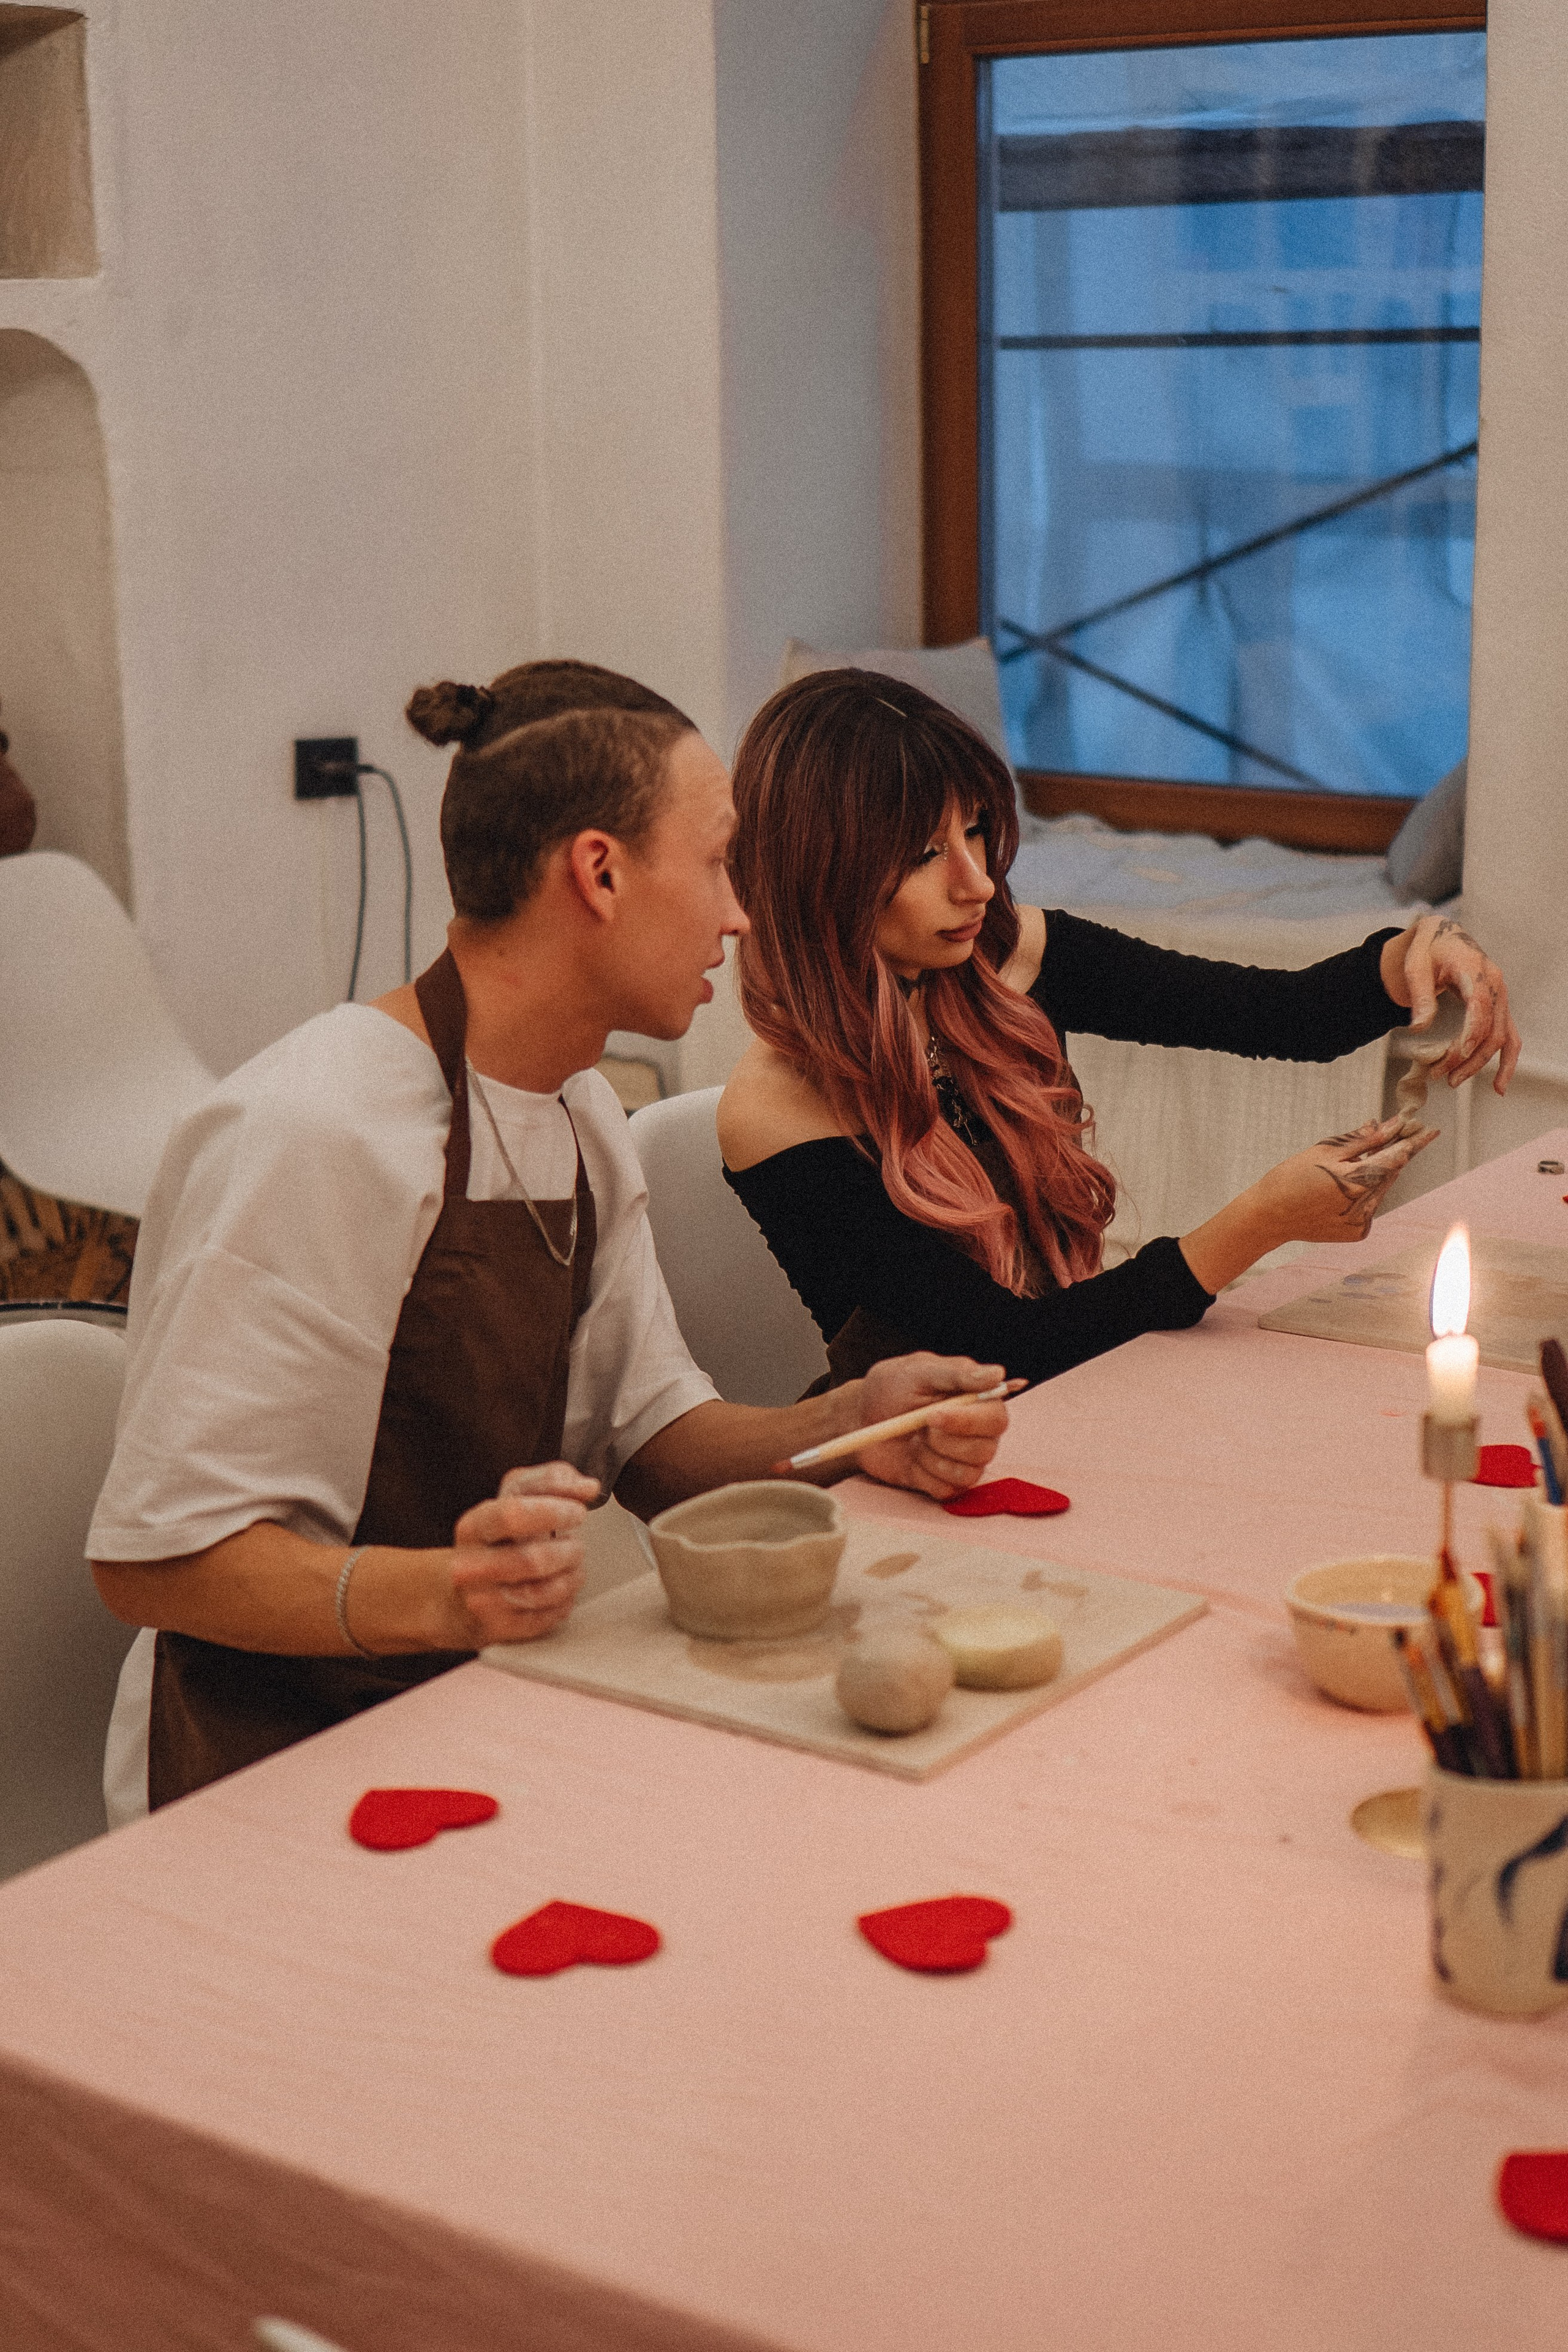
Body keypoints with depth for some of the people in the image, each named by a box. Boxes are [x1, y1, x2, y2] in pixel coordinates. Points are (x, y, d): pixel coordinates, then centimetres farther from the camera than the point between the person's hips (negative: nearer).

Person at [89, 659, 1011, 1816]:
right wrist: (444, 1592, -37)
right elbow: (155, 1557, -21)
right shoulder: (317, 1132, -21)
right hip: (283, 1772, -9)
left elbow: (651, 1432, 13)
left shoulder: (583, 1116, 10)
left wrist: (846, 1430, -6)